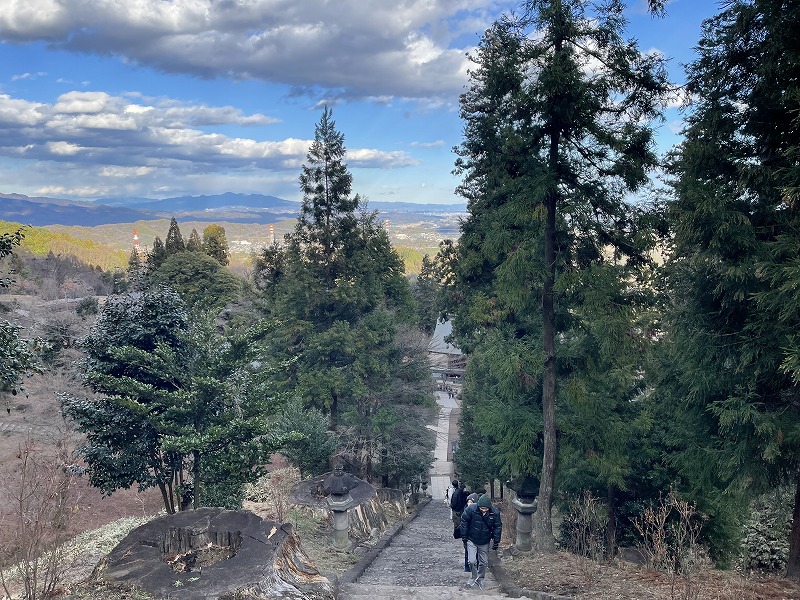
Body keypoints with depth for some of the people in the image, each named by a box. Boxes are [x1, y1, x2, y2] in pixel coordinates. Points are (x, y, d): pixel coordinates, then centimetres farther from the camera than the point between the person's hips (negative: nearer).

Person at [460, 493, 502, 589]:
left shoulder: (495, 513, -16)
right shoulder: (471, 509, -23)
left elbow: (498, 527, -2)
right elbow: (464, 522, -9)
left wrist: (496, 541, 0)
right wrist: (464, 536, -5)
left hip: (485, 542, 2)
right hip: (472, 540, -2)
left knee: (484, 562, 12)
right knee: (472, 561, -12)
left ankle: (480, 579, 33)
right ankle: (473, 577, 13)